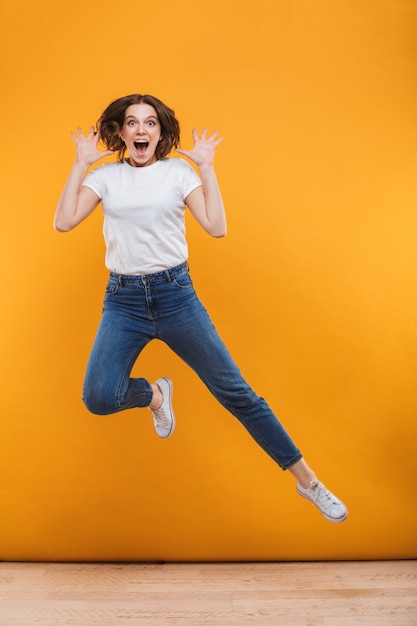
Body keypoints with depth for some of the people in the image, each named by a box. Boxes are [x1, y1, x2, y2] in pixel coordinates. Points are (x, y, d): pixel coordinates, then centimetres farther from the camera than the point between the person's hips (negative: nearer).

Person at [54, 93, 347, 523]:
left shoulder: (179, 170, 4)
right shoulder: (106, 176, 7)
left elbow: (216, 227, -7)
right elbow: (63, 222, -5)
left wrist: (206, 167, -5)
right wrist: (81, 164, -3)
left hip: (175, 294, -1)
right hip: (123, 299, 2)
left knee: (234, 391, -2)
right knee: (99, 399, -18)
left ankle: (306, 480, 10)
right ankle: (155, 394, 18)